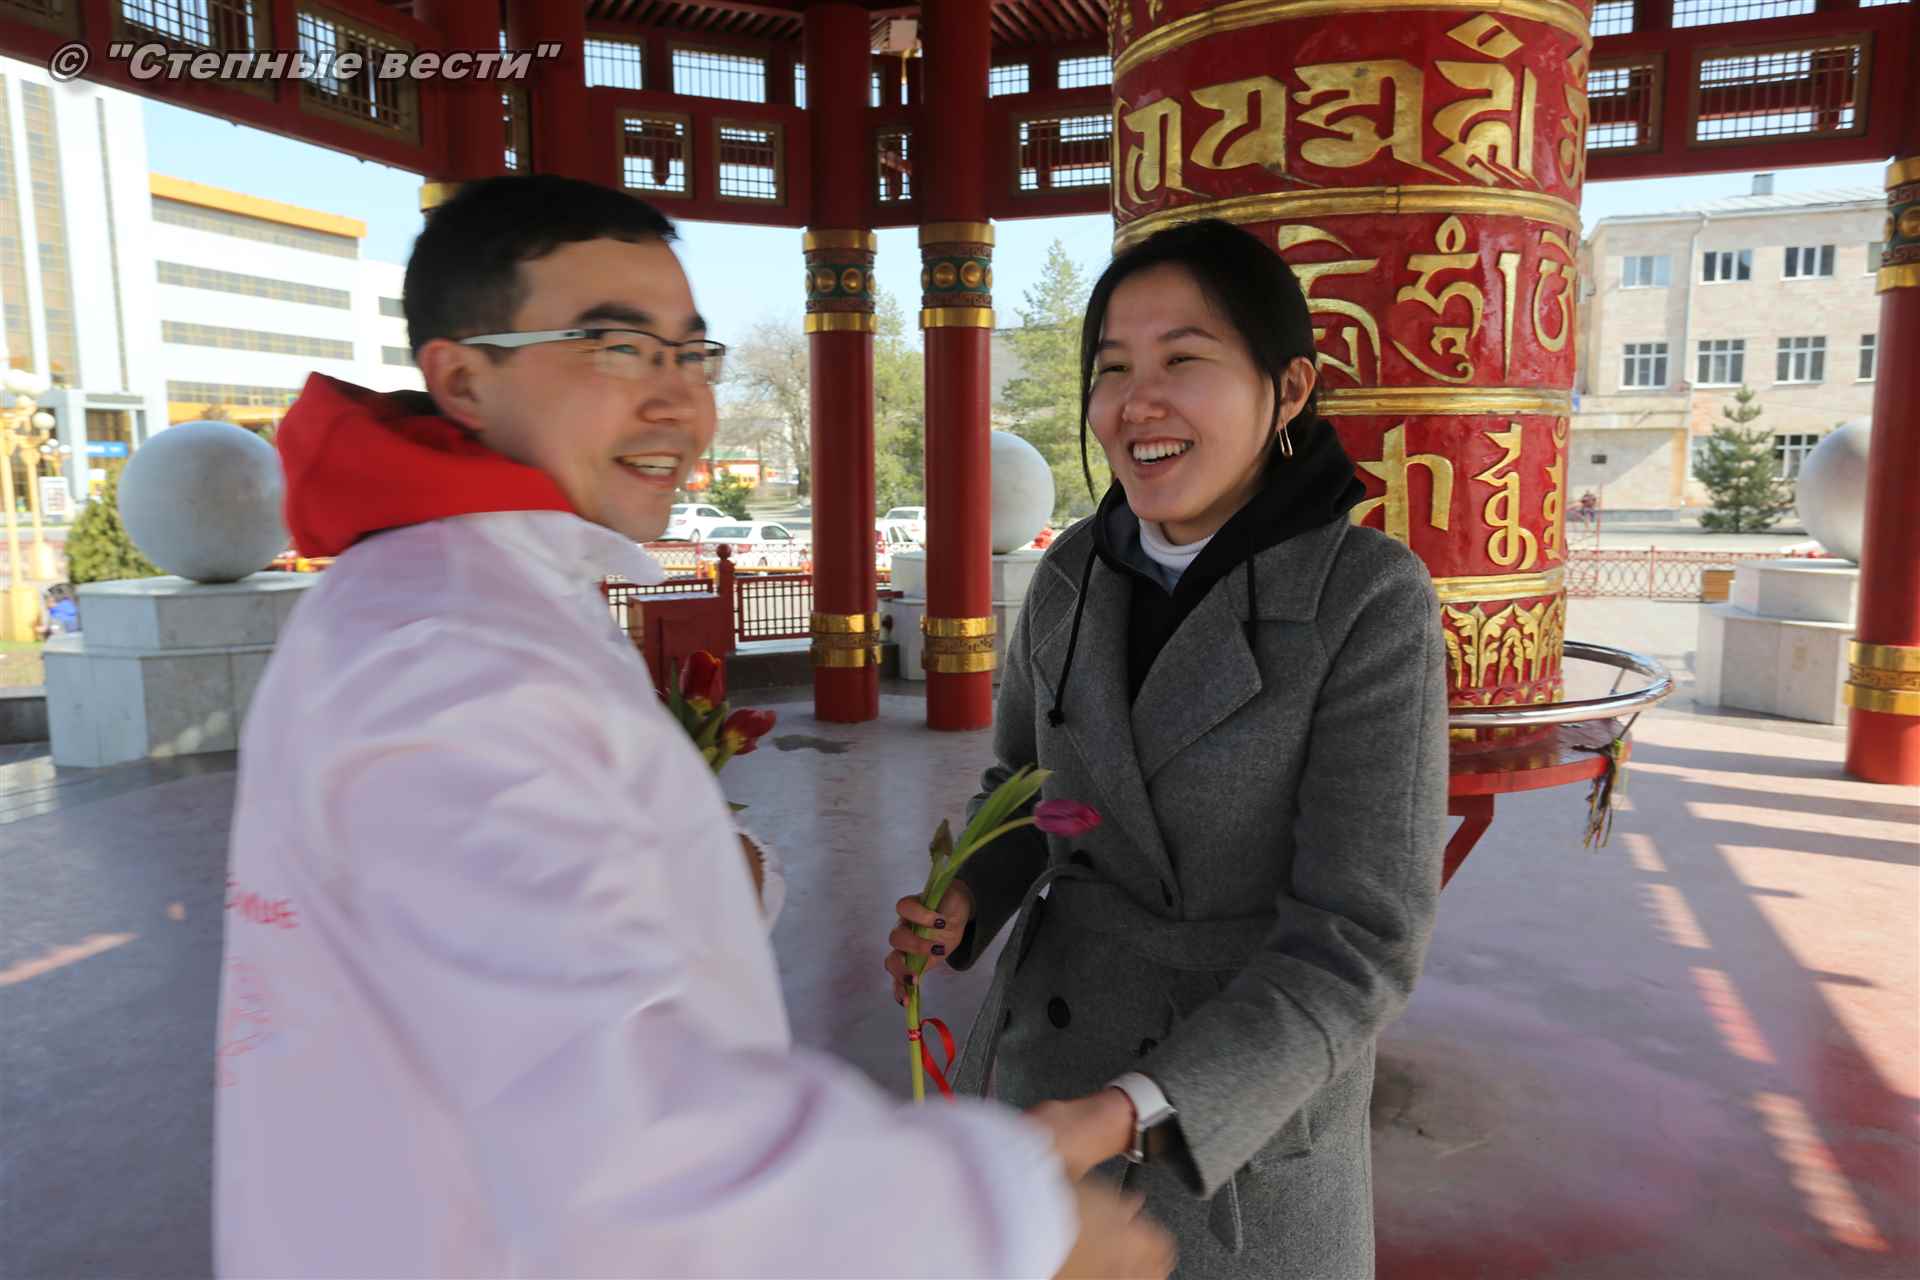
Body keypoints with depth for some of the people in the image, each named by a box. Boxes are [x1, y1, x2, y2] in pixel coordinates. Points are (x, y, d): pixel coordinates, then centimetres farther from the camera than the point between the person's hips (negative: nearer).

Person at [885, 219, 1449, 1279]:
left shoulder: (1372, 602, -18)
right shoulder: (1075, 574, -3)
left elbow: (1357, 939, -19)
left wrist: (1130, 1114, -29)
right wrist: (959, 906, -9)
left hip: (1245, 1101, -4)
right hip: (1046, 1051, 4)